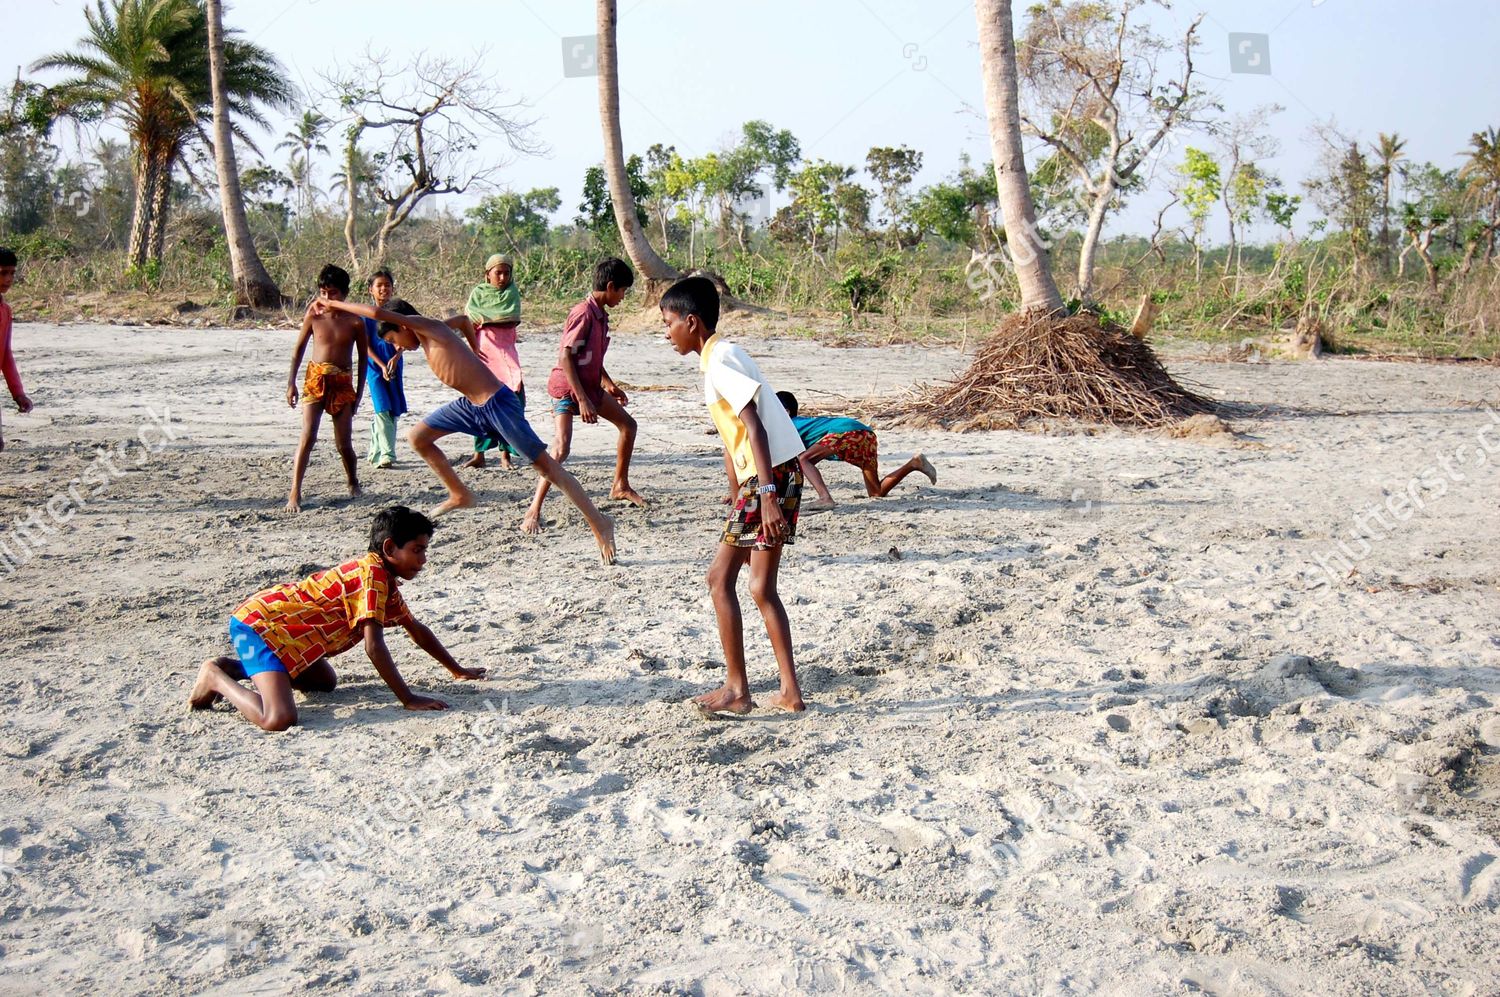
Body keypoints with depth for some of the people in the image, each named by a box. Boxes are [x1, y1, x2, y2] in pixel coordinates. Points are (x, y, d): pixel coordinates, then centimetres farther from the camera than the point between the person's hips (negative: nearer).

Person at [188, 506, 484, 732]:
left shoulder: (386, 579, 13)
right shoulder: (372, 575, -19)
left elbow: (416, 630, 25)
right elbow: (374, 647, -24)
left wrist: (457, 670, 28)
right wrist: (408, 699, -20)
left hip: (281, 625, 11)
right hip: (257, 623, -11)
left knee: (326, 683, 29)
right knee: (278, 719, -27)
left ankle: (233, 667, 22)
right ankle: (215, 679, -1)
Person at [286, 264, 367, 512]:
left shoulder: (355, 322, -3)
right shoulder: (314, 315, -1)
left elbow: (363, 357, 7)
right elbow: (299, 348, 9)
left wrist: (359, 392, 7)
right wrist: (291, 382, 5)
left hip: (342, 383, 0)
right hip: (316, 379, 0)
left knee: (344, 443, 3)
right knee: (308, 437, -12)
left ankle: (354, 484, 30)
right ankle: (295, 493, -11)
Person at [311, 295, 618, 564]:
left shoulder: (429, 328, -13)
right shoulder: (426, 339, 12)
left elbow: (378, 313, -20)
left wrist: (334, 304, -9)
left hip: (497, 403, -9)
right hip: (472, 405, 9)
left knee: (545, 464, -8)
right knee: (418, 437, 11)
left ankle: (599, 523, -4)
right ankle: (460, 495, 24)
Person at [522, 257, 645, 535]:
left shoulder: (601, 314, 8)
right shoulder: (583, 314, -21)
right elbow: (565, 358, -26)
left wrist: (610, 385, 25)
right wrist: (582, 400, -28)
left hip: (590, 386, 10)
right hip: (567, 387, -10)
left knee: (628, 424, 17)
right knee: (562, 446, -22)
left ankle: (621, 486, 33)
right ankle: (533, 512, -20)